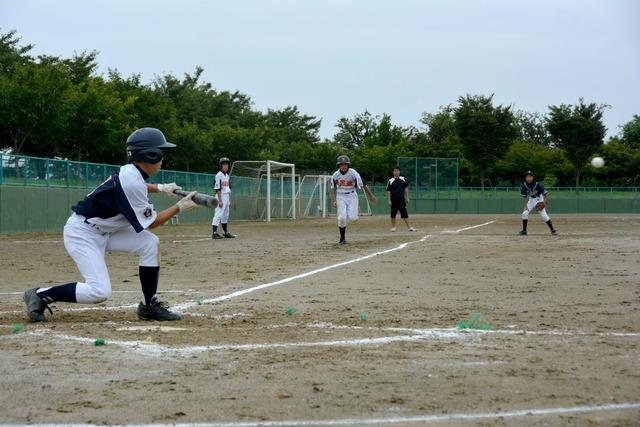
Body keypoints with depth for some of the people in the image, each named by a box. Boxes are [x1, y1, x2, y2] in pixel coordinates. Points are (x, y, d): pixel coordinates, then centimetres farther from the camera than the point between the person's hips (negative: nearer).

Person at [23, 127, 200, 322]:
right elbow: (150, 222, -15)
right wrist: (180, 207, -7)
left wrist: (160, 188, 21)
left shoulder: (130, 171, 4)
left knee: (149, 242, -3)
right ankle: (40, 295, -4)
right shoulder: (132, 182, -24)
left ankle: (149, 306, 4)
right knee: (100, 291, -20)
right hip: (81, 232, -10)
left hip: (103, 231, 10)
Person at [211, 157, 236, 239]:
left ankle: (226, 232, 20)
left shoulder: (227, 176, 15)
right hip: (221, 196, -9)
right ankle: (214, 233, -15)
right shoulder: (218, 175, -11)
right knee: (218, 214, -13)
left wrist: (230, 200, 18)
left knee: (225, 215, 13)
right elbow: (217, 189, -16)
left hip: (227, 197, 9)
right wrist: (220, 200, -21)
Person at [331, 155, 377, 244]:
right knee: (342, 218, -11)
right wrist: (334, 201, -4)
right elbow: (333, 188, 5)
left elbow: (363, 184, -14)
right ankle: (342, 238, 5)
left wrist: (370, 195, -13)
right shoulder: (335, 175, -7)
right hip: (341, 197, 1)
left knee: (352, 218, -13)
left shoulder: (353, 173, -16)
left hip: (352, 196, -1)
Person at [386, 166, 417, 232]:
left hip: (402, 200, 2)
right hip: (394, 200, -2)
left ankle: (409, 227, -6)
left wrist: (407, 197, 8)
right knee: (393, 214, 7)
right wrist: (389, 200, -8)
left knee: (405, 213, -3)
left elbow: (406, 188, 13)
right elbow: (388, 191, -3)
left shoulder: (403, 179, 5)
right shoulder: (390, 181, -4)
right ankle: (393, 227, 20)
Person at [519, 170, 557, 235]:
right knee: (524, 213, -11)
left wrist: (544, 202, -36)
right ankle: (524, 230, 1)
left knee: (544, 215, -13)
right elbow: (524, 196, -6)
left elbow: (545, 193, -22)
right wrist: (525, 205, -16)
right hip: (531, 200, 4)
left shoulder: (537, 184, -26)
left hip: (539, 200, -4)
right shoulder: (524, 185, -15)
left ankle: (553, 230, -4)